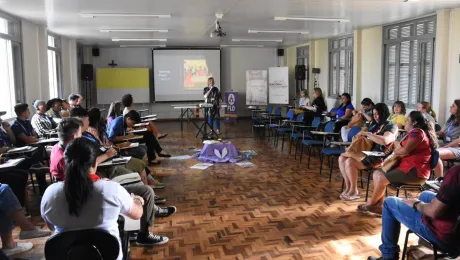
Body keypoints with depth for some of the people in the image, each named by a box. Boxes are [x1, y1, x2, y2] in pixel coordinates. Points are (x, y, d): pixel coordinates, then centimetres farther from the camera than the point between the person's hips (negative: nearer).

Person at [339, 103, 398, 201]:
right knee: (342, 158, -7)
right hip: (367, 152, 9)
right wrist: (362, 136, 6)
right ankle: (348, 186, -4)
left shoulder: (392, 127, -7)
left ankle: (354, 191, -11)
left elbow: (385, 140, -27)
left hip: (379, 157, -9)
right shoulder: (375, 125, 18)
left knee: (350, 162, -26)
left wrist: (367, 133, -23)